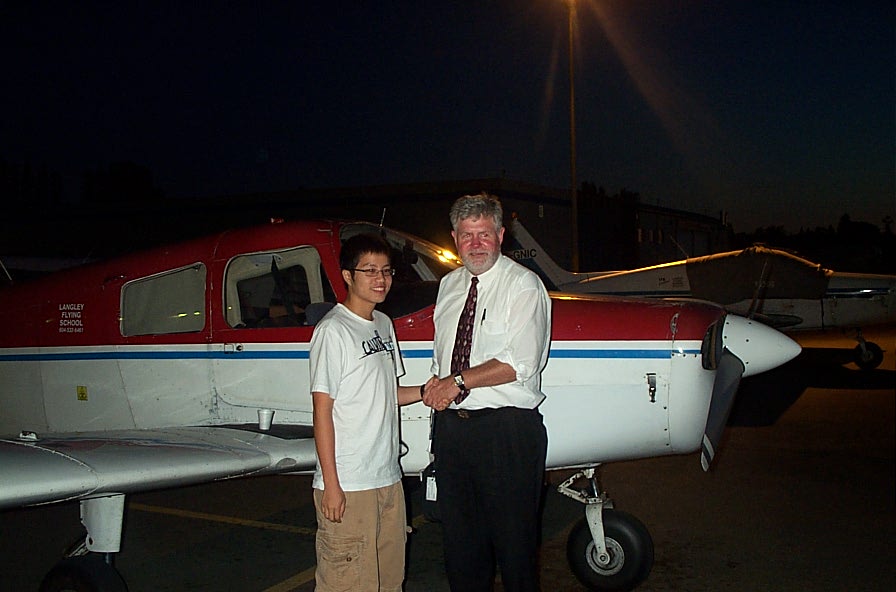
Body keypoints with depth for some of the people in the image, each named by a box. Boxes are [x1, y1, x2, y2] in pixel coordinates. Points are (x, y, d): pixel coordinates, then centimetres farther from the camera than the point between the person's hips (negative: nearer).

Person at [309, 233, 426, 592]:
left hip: (389, 478, 8)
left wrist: (423, 393, 0)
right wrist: (330, 484, -15)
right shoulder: (332, 331, -11)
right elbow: (322, 410, -13)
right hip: (347, 484, -8)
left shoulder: (384, 324, 12)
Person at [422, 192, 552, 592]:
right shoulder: (449, 285, 13)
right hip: (451, 424, 6)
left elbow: (521, 364, -17)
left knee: (513, 537, 2)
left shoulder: (522, 285, -7)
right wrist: (437, 385, 3)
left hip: (506, 428, -6)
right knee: (460, 535, 16)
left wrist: (459, 381, -14)